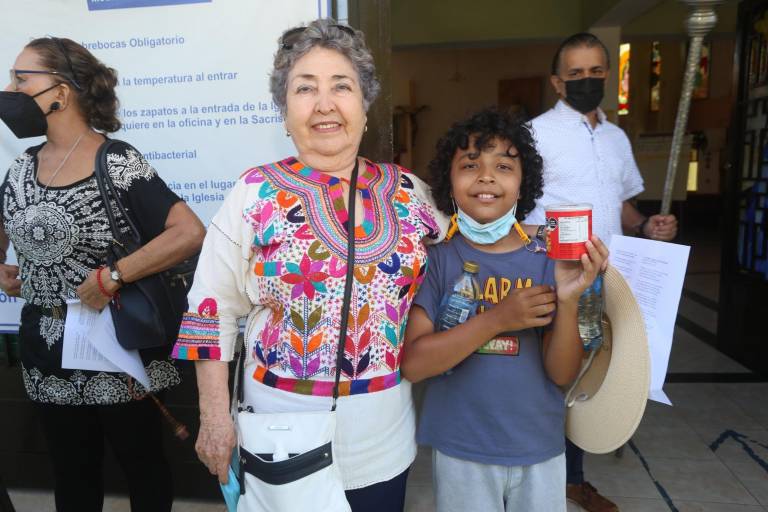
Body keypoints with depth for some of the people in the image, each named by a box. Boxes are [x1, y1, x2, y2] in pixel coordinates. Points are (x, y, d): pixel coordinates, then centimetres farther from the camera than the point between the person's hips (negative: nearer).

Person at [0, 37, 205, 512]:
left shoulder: (117, 163, -15)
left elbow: (191, 233, -25)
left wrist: (110, 278, -23)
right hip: (47, 349, 6)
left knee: (142, 463, 14)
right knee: (72, 471, 21)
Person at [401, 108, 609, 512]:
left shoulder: (547, 260, -7)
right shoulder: (435, 258, -11)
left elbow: (562, 373, -7)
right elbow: (412, 364, -18)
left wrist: (569, 300, -24)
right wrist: (498, 318, -26)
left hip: (540, 450, 2)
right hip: (460, 451, -1)